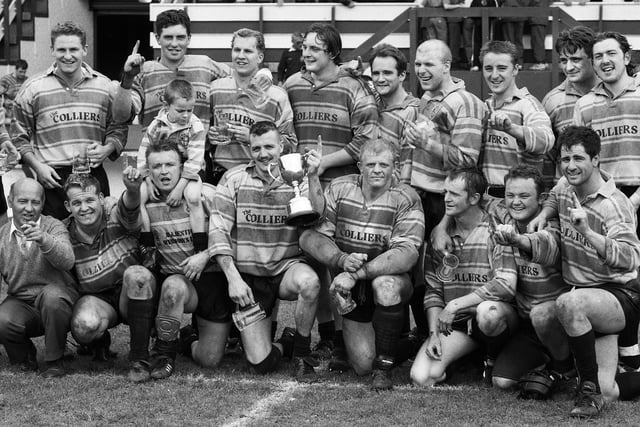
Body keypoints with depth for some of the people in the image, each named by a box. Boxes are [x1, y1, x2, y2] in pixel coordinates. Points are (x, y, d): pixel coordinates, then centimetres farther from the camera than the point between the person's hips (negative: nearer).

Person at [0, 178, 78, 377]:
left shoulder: (53, 227, -5)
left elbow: (67, 261, -25)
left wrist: (44, 240, -42)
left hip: (58, 301, -2)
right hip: (20, 302, 2)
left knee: (51, 294, -37)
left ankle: (54, 361, -14)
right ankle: (24, 356, 6)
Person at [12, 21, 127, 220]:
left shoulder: (104, 86, 8)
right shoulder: (32, 89, 2)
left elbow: (118, 129, 15)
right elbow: (20, 137, 5)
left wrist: (107, 149, -5)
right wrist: (38, 167, -7)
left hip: (94, 176, 2)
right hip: (52, 178, -2)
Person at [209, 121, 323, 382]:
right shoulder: (233, 180, -1)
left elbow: (315, 217, -19)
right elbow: (218, 232, -5)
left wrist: (313, 178, -34)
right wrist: (233, 278, -14)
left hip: (286, 268, 0)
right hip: (248, 278, 0)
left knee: (309, 281, -37)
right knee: (261, 364, -11)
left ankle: (302, 352, -11)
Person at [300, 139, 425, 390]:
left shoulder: (406, 199, -12)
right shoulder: (338, 189, -3)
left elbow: (407, 254, -24)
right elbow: (310, 236, -8)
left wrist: (357, 273, -33)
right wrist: (342, 260, -28)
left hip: (391, 278, -2)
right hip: (352, 294, 3)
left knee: (385, 284, -39)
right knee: (362, 364, -7)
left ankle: (385, 368, -21)